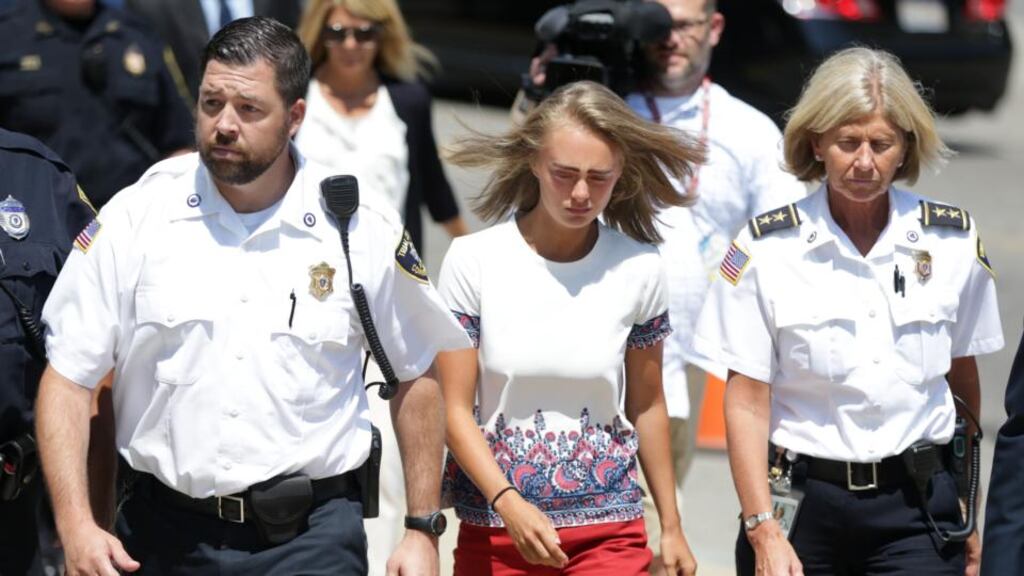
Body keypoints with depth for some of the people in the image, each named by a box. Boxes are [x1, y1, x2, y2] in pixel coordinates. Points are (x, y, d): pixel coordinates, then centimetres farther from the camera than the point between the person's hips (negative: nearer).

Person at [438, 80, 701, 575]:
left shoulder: (638, 269, 1)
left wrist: (671, 528, 16)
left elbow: (646, 407, 11)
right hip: (493, 532, 0)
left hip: (608, 532, 0)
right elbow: (454, 409, -6)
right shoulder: (474, 260, -5)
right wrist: (509, 503, -21)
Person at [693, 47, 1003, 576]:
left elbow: (963, 374, 12)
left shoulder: (953, 241, 3)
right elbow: (746, 403, -6)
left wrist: (970, 516, 16)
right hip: (801, 503, 0)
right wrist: (763, 532, -13)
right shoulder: (766, 249, -5)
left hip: (919, 509, 1)